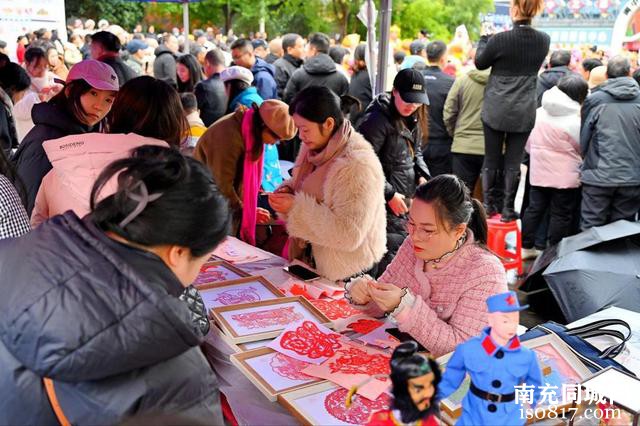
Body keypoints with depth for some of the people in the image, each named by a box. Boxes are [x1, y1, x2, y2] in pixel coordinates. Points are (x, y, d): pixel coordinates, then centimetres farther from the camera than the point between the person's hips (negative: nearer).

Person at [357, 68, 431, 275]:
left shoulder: (414, 118, 12)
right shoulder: (377, 120, -16)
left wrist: (422, 176, 5)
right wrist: (389, 194, -17)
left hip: (409, 199, 9)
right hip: (388, 204, -9)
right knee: (395, 251, -11)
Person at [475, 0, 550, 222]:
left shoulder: (499, 39, -15)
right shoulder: (544, 40, -3)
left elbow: (480, 62, 1)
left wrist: (484, 38, 16)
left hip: (496, 110, -2)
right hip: (524, 112, 2)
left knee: (491, 160, 10)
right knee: (513, 162, 8)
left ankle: (489, 205, 18)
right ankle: (508, 209, 13)